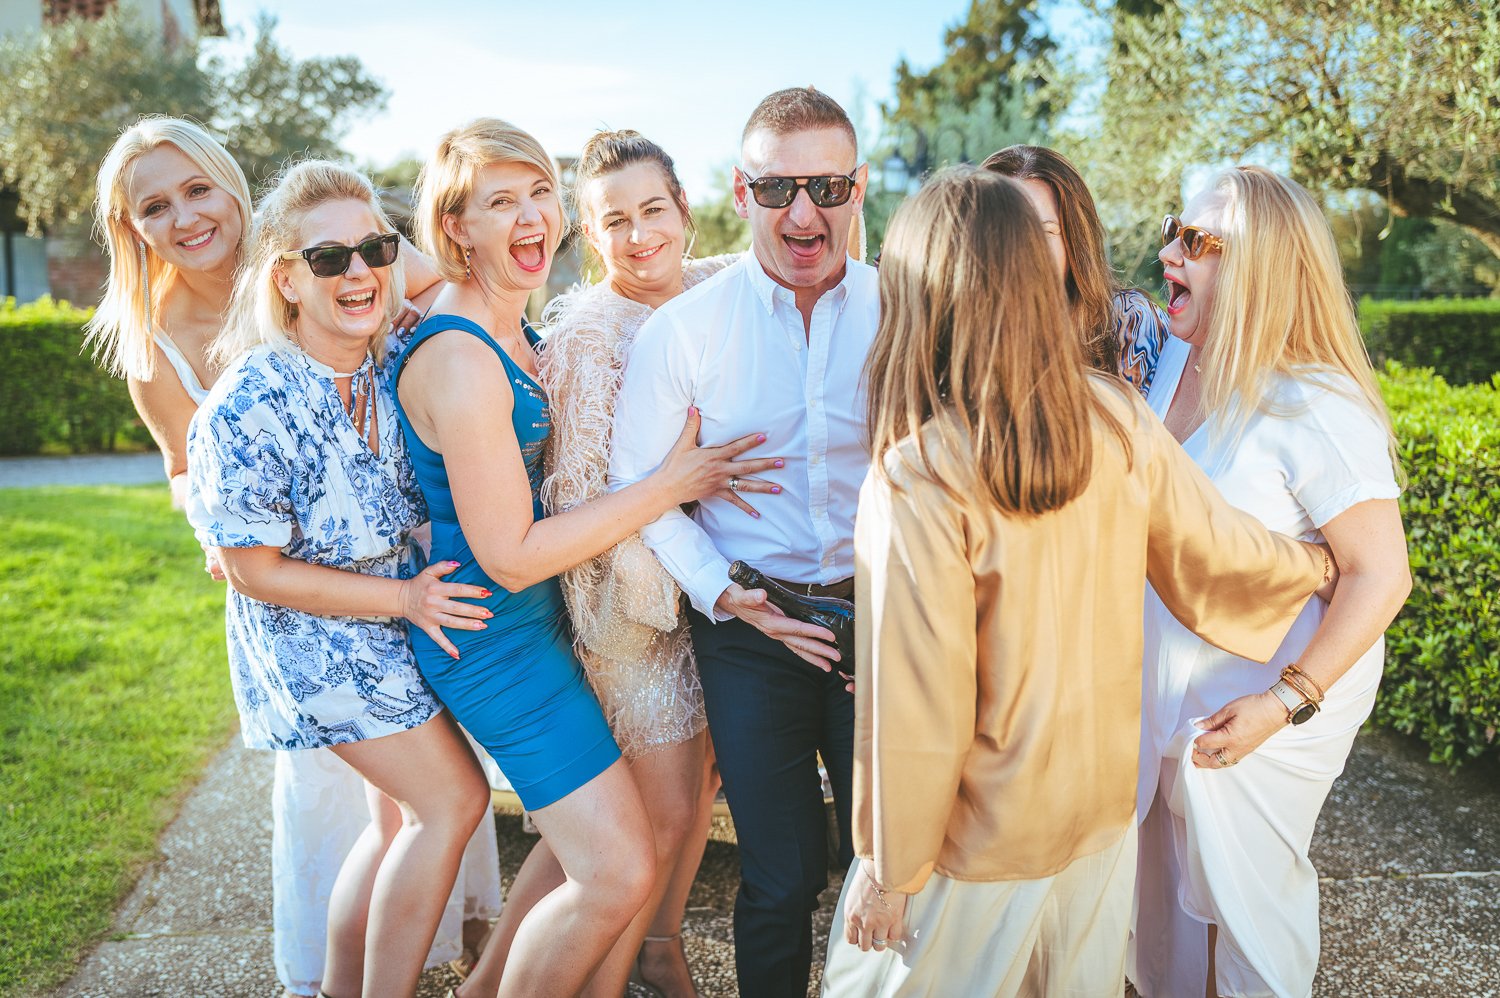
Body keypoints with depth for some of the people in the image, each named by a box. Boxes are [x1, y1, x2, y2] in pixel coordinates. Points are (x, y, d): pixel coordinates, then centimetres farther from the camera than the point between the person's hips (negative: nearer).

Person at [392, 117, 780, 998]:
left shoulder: (516, 335, 6)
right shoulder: (460, 359, -24)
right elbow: (511, 555, -23)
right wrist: (675, 482, -21)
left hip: (541, 616, 10)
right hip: (495, 636, -10)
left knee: (585, 835, 23)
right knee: (621, 874, -7)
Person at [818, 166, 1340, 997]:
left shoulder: (917, 477, -28)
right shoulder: (1116, 417, -12)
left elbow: (915, 709, -22)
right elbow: (1215, 551, 2)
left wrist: (886, 870, -8)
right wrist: (1313, 565, 25)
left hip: (981, 839, -5)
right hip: (1105, 802, 6)